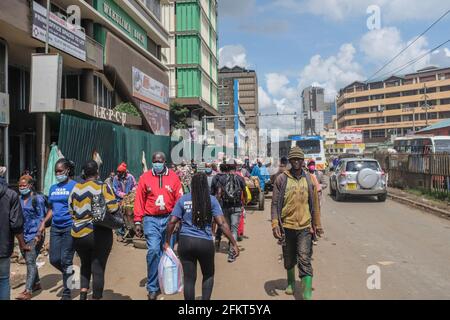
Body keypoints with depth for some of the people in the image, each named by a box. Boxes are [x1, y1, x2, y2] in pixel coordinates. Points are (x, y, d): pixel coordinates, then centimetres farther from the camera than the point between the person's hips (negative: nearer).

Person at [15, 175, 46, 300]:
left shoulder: (37, 199, -8)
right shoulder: (20, 199, 11)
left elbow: (41, 218, -10)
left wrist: (39, 234, -16)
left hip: (35, 235, -7)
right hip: (24, 235, 7)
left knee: (30, 261, -10)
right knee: (29, 260, 15)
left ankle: (28, 291, -10)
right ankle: (36, 283, 31)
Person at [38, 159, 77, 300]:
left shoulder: (74, 186, -6)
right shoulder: (53, 188, 13)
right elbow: (51, 209, 20)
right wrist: (44, 222, 8)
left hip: (69, 227, -6)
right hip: (55, 227, 6)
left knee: (65, 260, -1)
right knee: (54, 259, 6)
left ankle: (67, 293, 13)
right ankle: (70, 274, 35)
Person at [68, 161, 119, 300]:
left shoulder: (76, 188, 3)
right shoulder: (103, 187, -8)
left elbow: (71, 211, 10)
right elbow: (113, 208, -17)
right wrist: (118, 205, 4)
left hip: (78, 233, 4)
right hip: (99, 234, -4)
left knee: (85, 264, 24)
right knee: (98, 268, 6)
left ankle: (83, 293, 14)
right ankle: (96, 297, 11)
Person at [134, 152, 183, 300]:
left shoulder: (173, 177, 3)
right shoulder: (145, 177, 3)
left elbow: (179, 199, 2)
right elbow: (139, 200, 2)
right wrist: (138, 221, -1)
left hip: (169, 218, 1)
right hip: (151, 219, -1)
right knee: (153, 250, -12)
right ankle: (152, 288, 1)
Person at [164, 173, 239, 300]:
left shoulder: (183, 200, 3)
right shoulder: (211, 200, -2)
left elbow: (172, 222, 0)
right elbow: (221, 223, -9)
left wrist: (167, 242, 12)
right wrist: (234, 243, -5)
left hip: (185, 242, 2)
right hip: (205, 243, -1)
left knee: (189, 278, 11)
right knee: (208, 275, 22)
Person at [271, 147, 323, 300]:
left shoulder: (309, 179, 2)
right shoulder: (282, 179, -3)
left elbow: (315, 204, 7)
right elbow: (275, 203, -3)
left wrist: (317, 225, 9)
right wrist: (275, 224, -12)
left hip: (305, 226, -1)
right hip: (287, 226, 1)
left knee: (305, 261, -7)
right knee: (289, 260, 18)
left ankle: (308, 295, -4)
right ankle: (291, 282, 42)